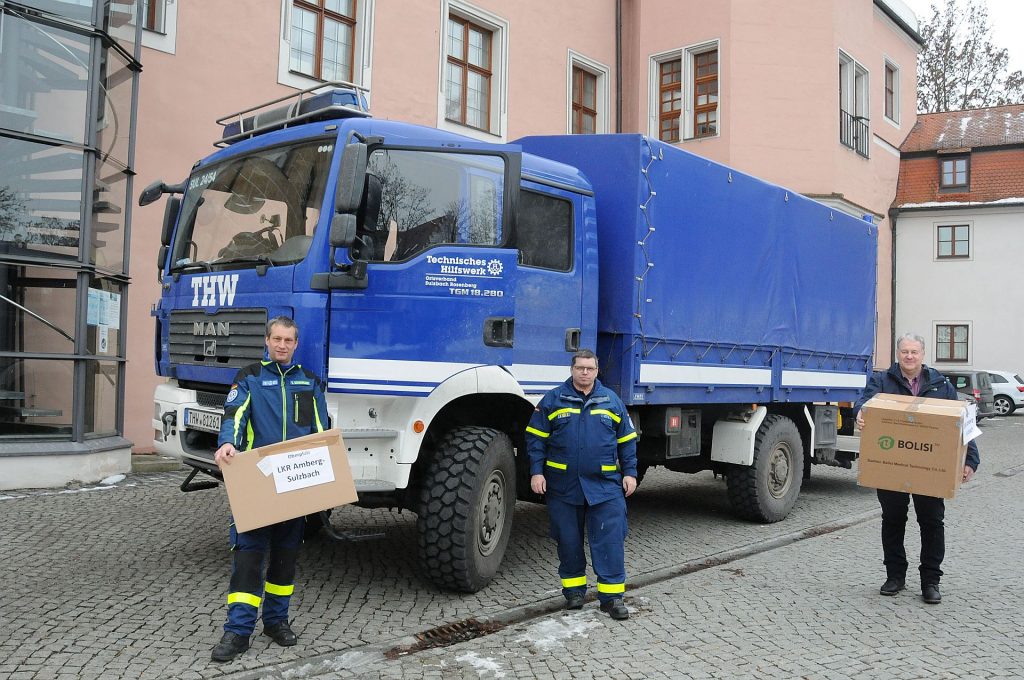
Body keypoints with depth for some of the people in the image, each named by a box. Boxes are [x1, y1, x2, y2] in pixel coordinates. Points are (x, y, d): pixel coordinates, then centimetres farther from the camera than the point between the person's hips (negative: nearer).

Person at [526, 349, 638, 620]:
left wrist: (630, 472, 5)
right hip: (563, 485, 0)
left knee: (610, 539, -4)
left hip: (604, 484, 0)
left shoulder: (611, 401, 8)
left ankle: (611, 594, 4)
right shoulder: (553, 400, 3)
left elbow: (627, 440, 12)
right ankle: (574, 588, 25)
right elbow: (536, 438, 3)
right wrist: (536, 471, -5)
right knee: (568, 540, 9)